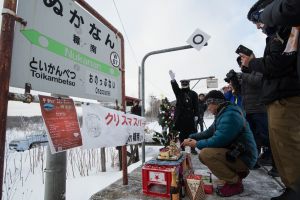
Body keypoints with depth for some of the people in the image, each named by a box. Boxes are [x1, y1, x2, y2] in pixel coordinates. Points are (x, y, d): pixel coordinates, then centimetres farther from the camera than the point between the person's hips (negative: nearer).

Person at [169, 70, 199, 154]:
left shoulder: (193, 94, 6)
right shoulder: (179, 92, 9)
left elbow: (196, 105, 2)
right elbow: (175, 87, -12)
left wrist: (196, 115, -6)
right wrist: (173, 79, -30)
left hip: (190, 117, 0)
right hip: (180, 116, 1)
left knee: (192, 133, 5)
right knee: (182, 133, 8)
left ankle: (193, 148, 18)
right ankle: (182, 148, 19)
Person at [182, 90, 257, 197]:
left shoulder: (230, 115, -23)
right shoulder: (223, 114, 11)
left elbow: (218, 141, -29)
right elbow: (209, 132, 15)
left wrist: (197, 143, -15)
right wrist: (192, 137, 5)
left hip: (242, 157, -10)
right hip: (234, 153, 10)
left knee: (205, 154, -26)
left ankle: (235, 182, -7)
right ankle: (237, 173, 14)